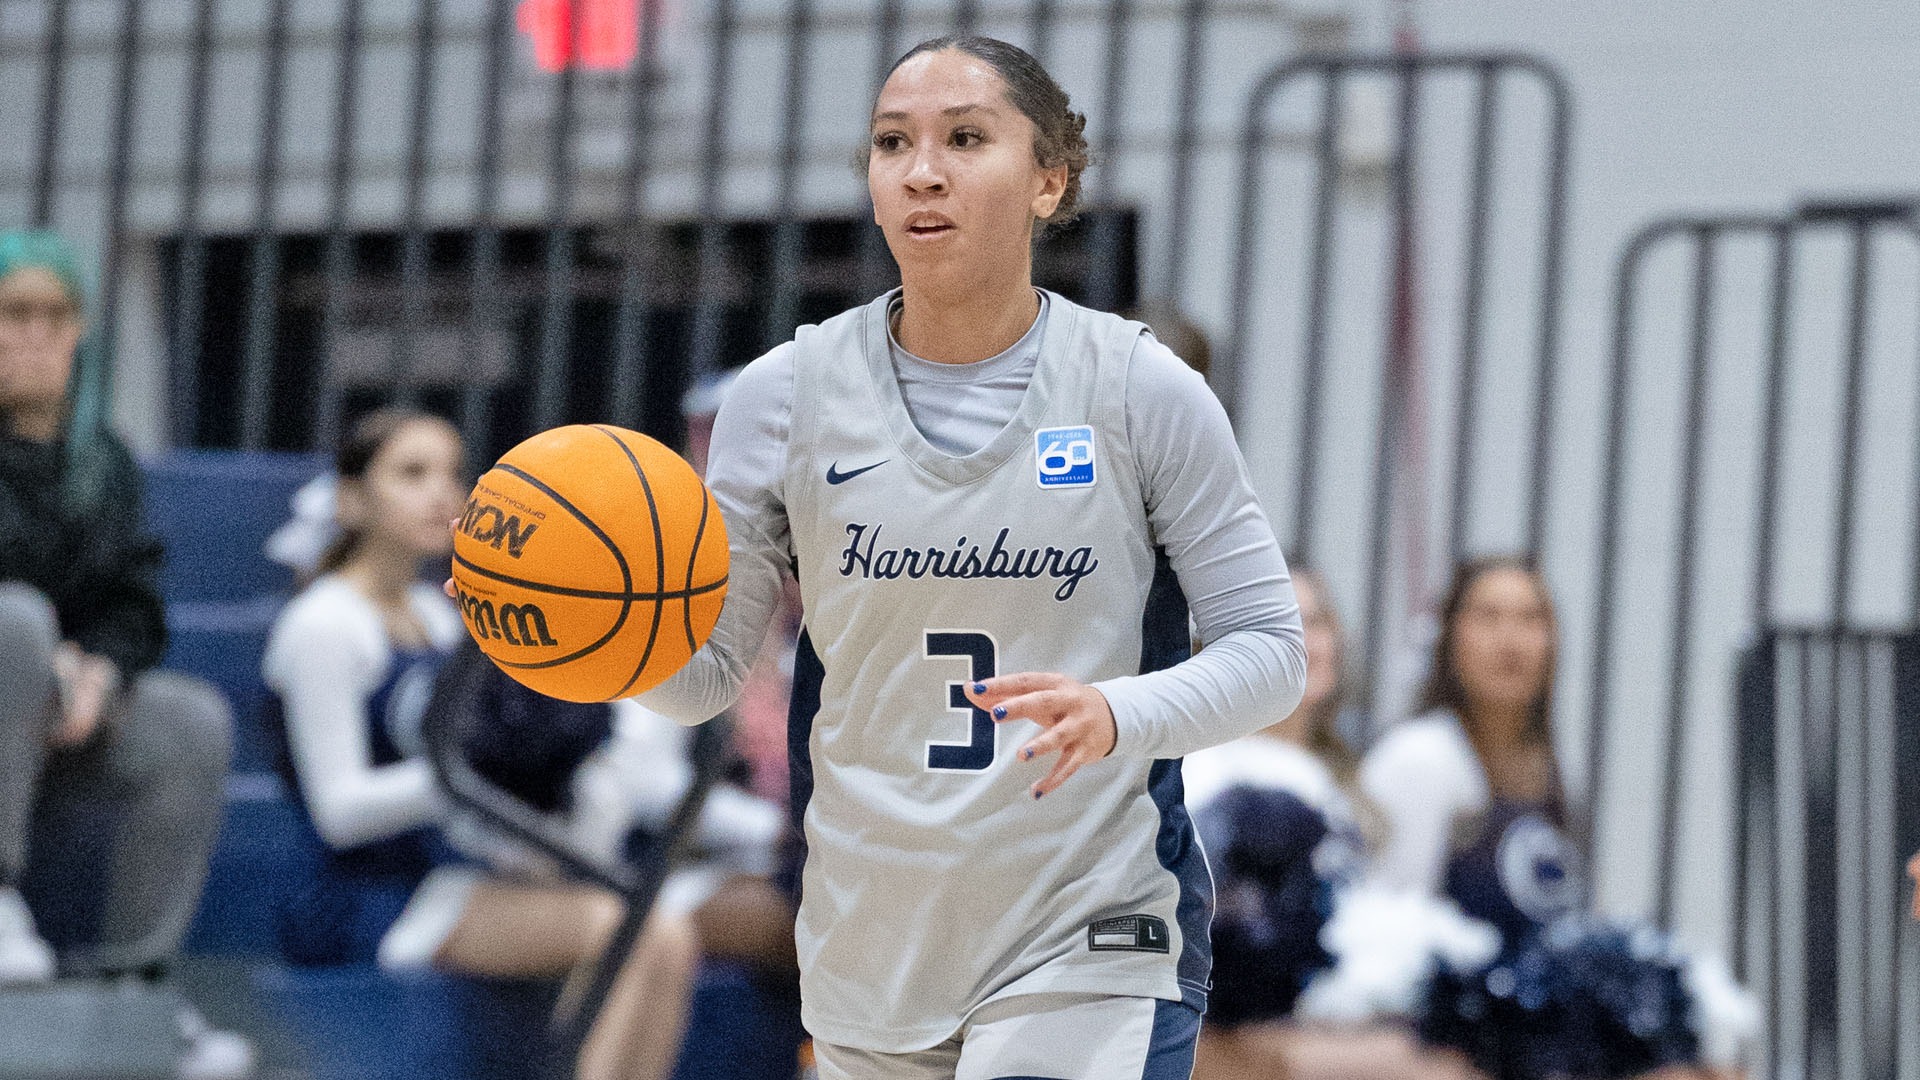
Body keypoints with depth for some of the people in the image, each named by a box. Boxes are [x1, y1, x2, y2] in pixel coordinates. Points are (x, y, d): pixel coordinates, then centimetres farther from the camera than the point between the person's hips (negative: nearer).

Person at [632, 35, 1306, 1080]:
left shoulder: (1141, 389, -4)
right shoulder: (786, 394, 1)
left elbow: (1267, 647, -1)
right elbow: (705, 670, 7)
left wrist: (1119, 715, -20)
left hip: (1092, 948, -3)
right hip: (868, 950, 3)